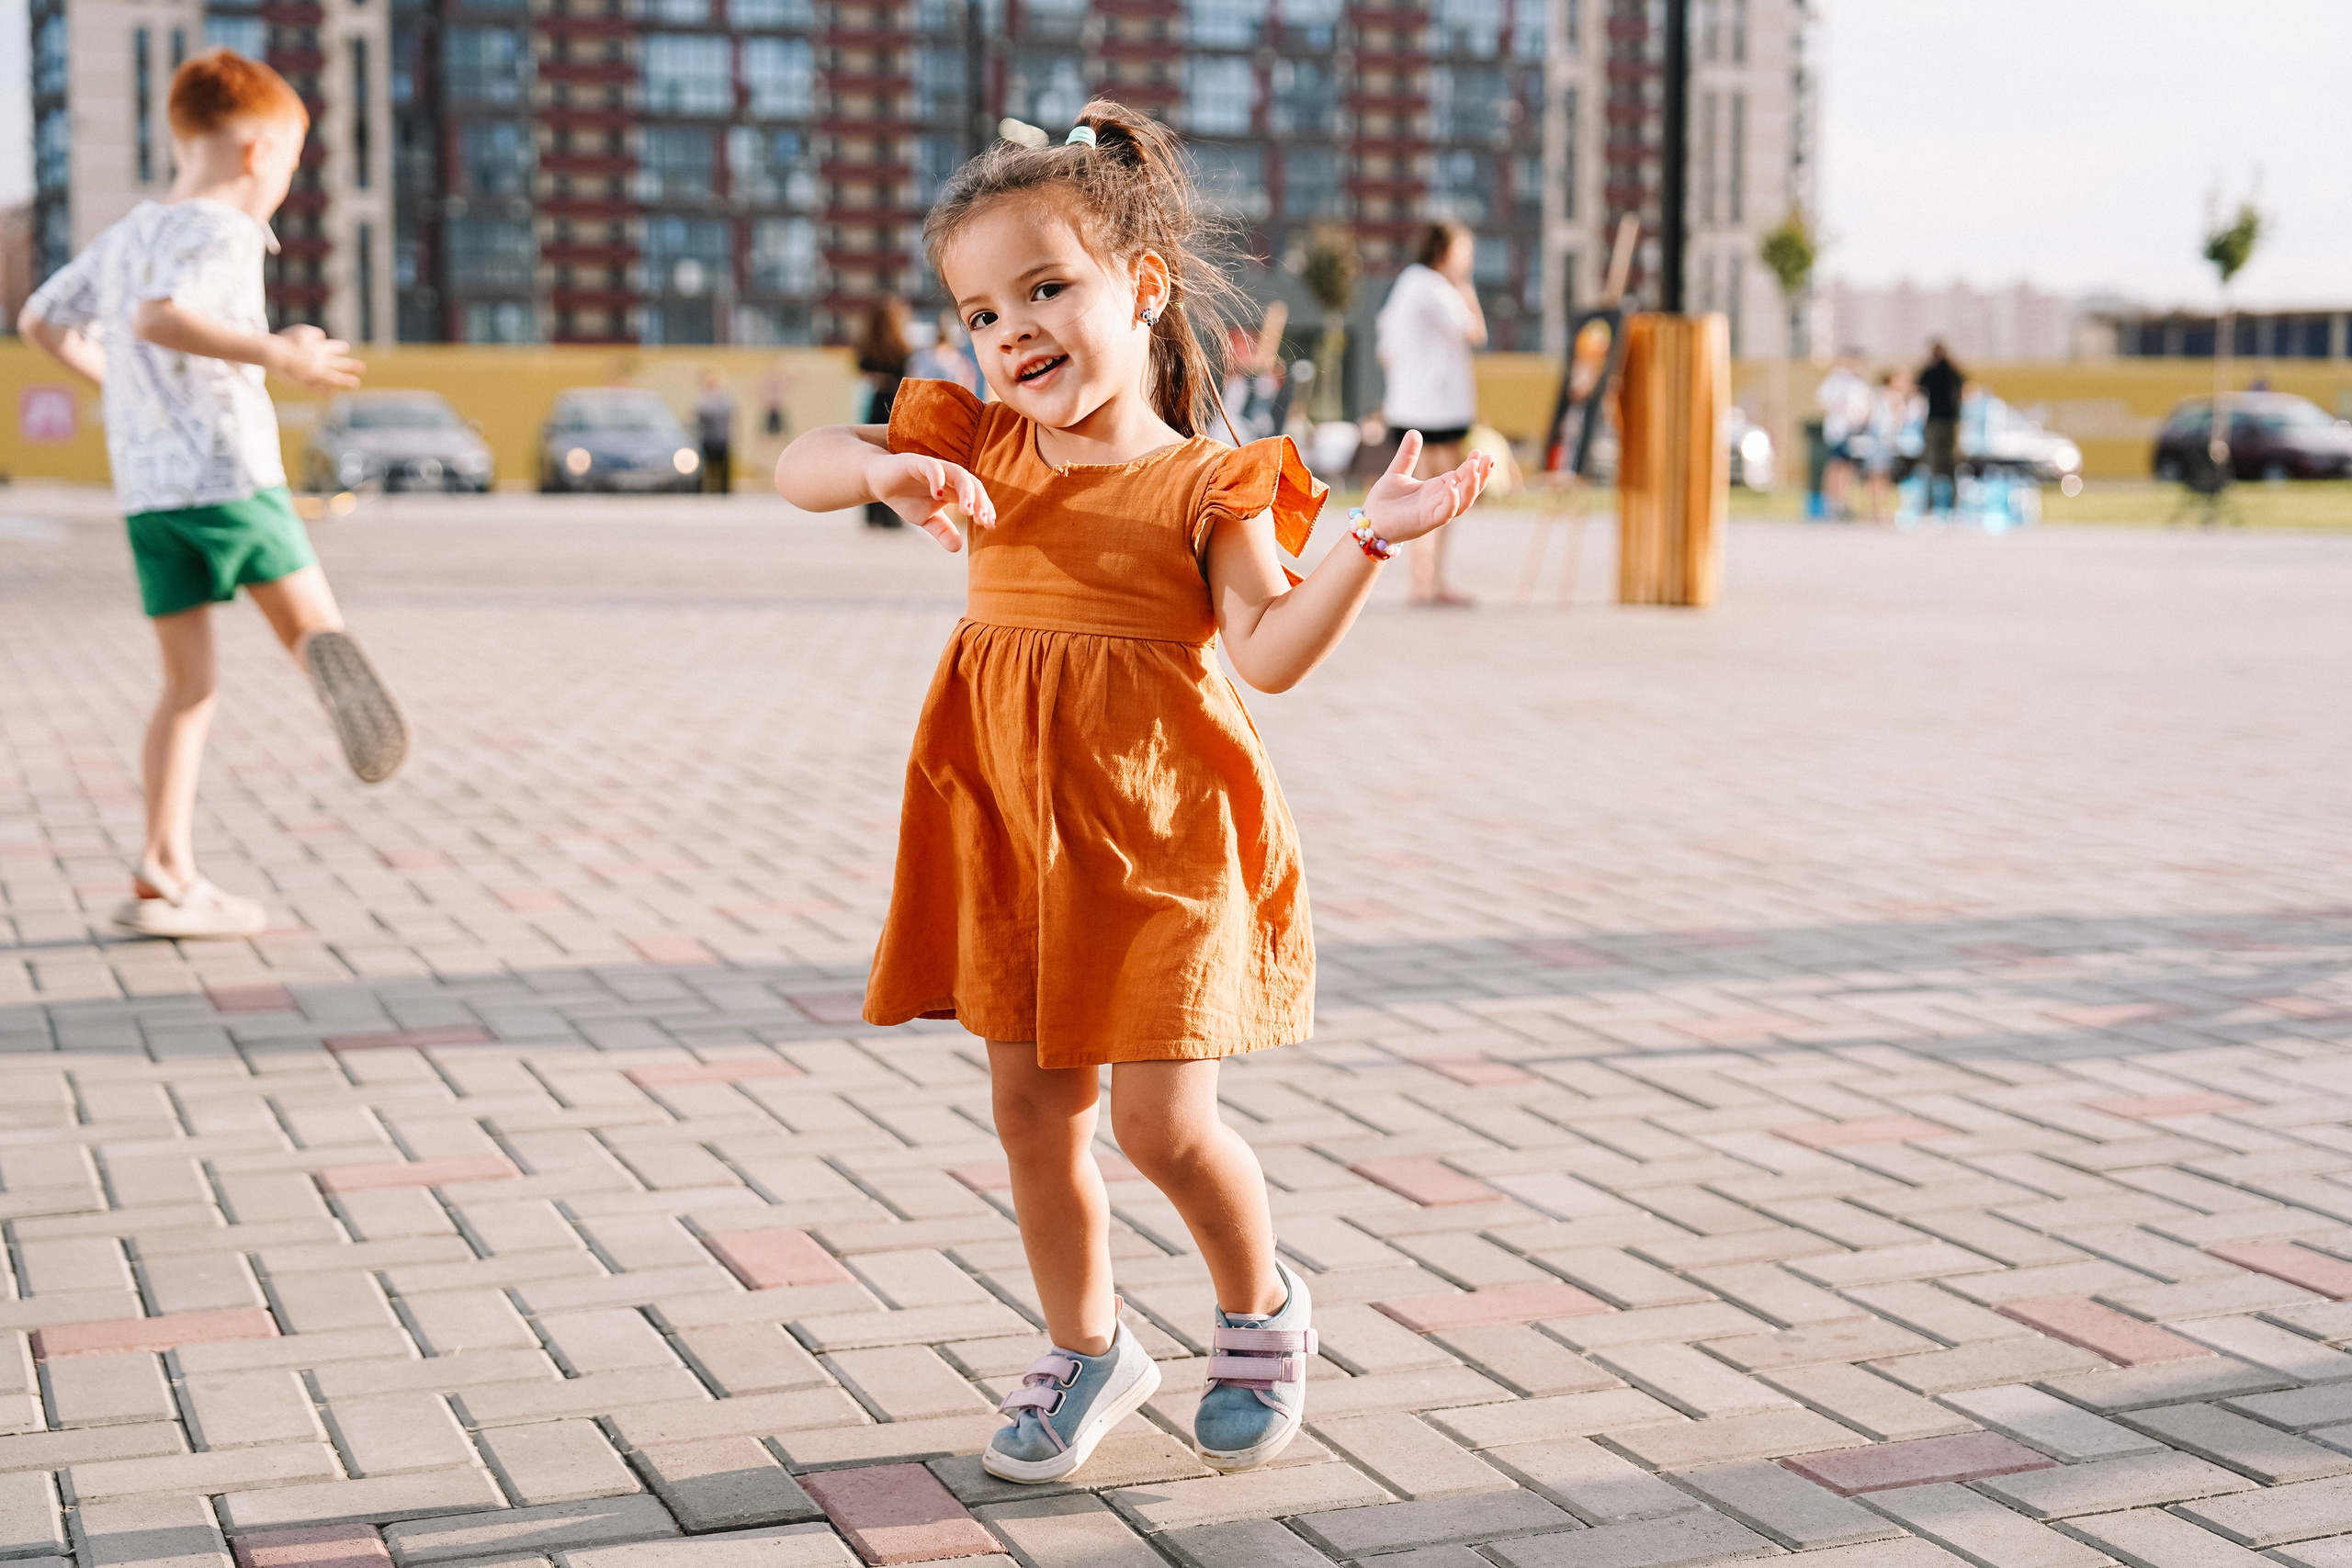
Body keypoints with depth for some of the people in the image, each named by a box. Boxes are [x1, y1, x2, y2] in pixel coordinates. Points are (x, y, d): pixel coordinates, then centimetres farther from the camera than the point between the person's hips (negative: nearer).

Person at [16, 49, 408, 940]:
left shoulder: (123, 236, 17)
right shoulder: (225, 232, -7)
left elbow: (40, 321, 26)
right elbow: (159, 318, -25)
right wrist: (273, 354, -25)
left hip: (144, 489, 6)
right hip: (231, 474, -6)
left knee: (189, 685, 10)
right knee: (312, 625, 2)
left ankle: (165, 879, 5)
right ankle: (327, 662, -38)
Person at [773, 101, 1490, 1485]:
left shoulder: (1207, 484, -6)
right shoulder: (982, 450, 6)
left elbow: (1270, 649, -15)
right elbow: (800, 468, 0)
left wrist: (1370, 545, -29)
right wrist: (881, 468, -22)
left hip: (1160, 838, -4)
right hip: (1009, 834, 5)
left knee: (1165, 1122, -5)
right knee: (1035, 1113, 11)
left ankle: (1262, 1307, 24)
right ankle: (1088, 1350, 30)